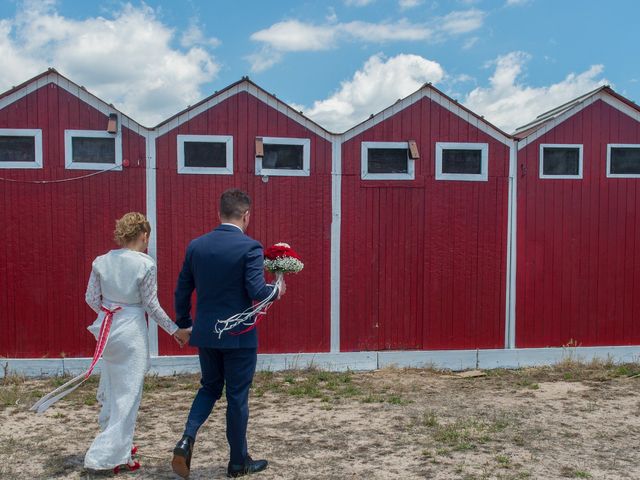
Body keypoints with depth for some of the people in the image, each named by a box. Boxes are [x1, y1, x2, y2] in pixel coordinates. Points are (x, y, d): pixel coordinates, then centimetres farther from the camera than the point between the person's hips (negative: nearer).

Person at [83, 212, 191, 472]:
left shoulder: (101, 261, 0)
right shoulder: (145, 264, -13)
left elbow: (91, 298, 5)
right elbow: (151, 305, -9)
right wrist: (175, 330, 1)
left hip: (107, 328, 6)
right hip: (132, 331, -6)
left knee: (111, 388, 20)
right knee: (128, 392, 4)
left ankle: (119, 444, 36)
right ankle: (109, 454, 8)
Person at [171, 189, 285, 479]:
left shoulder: (196, 246, 2)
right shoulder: (250, 248, -14)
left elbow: (181, 292, 6)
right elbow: (256, 291, -20)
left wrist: (183, 325, 19)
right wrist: (277, 290, 1)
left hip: (205, 334, 5)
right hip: (239, 336, -4)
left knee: (210, 387, 23)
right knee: (237, 397, 9)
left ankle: (187, 439, 3)